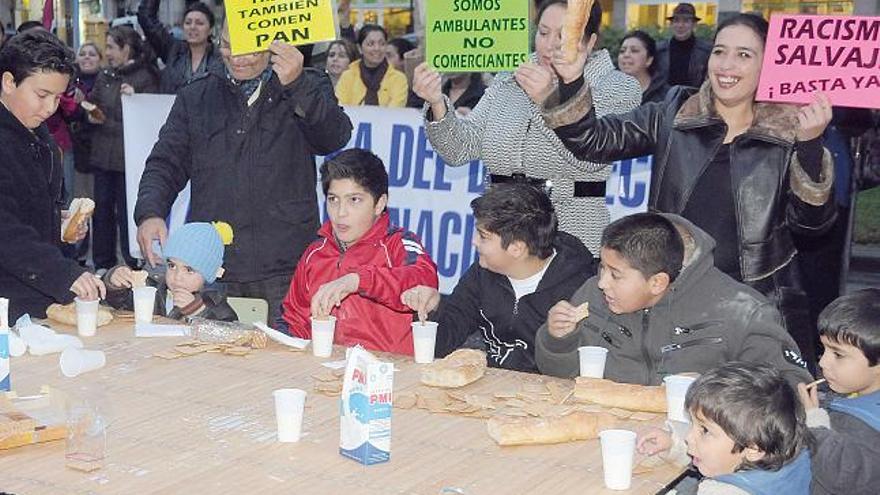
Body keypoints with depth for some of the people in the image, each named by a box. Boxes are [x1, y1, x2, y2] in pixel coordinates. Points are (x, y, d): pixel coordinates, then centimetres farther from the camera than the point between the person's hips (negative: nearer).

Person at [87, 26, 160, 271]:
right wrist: (90, 115, 2)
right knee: (102, 209, 12)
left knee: (126, 212, -2)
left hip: (129, 158, -6)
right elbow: (91, 103, 23)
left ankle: (132, 266, 9)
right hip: (103, 154, 6)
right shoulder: (105, 76, 11)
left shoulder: (145, 78, -7)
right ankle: (102, 265, 22)